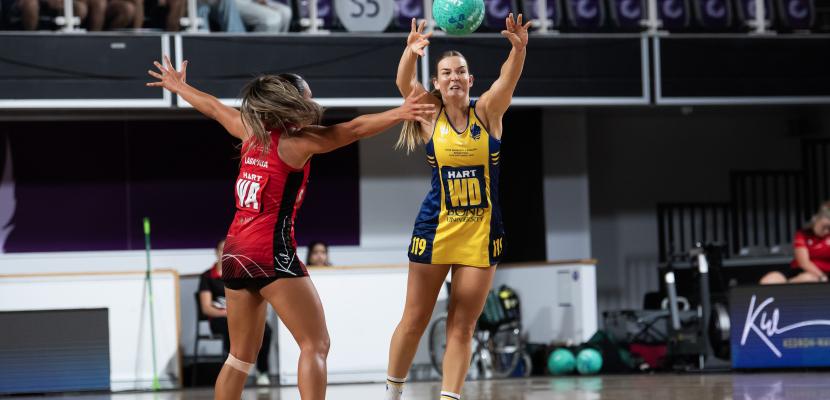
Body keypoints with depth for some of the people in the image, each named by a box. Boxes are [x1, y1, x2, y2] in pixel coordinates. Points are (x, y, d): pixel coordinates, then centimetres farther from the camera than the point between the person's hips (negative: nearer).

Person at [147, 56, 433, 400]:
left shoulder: (252, 132, 12)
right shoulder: (296, 141, -8)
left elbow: (215, 108, 29)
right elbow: (353, 130, -19)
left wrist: (179, 86, 45)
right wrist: (399, 113, -28)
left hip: (235, 252, 8)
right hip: (271, 253, -8)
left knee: (241, 355, 16)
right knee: (316, 344, -9)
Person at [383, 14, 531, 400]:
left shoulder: (487, 112, 0)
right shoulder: (431, 115, -1)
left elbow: (508, 79, -18)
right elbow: (404, 83, -18)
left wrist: (519, 48, -39)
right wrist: (411, 51, -39)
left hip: (482, 232, 1)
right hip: (435, 227, 0)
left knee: (462, 326, 3)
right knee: (415, 319, 6)